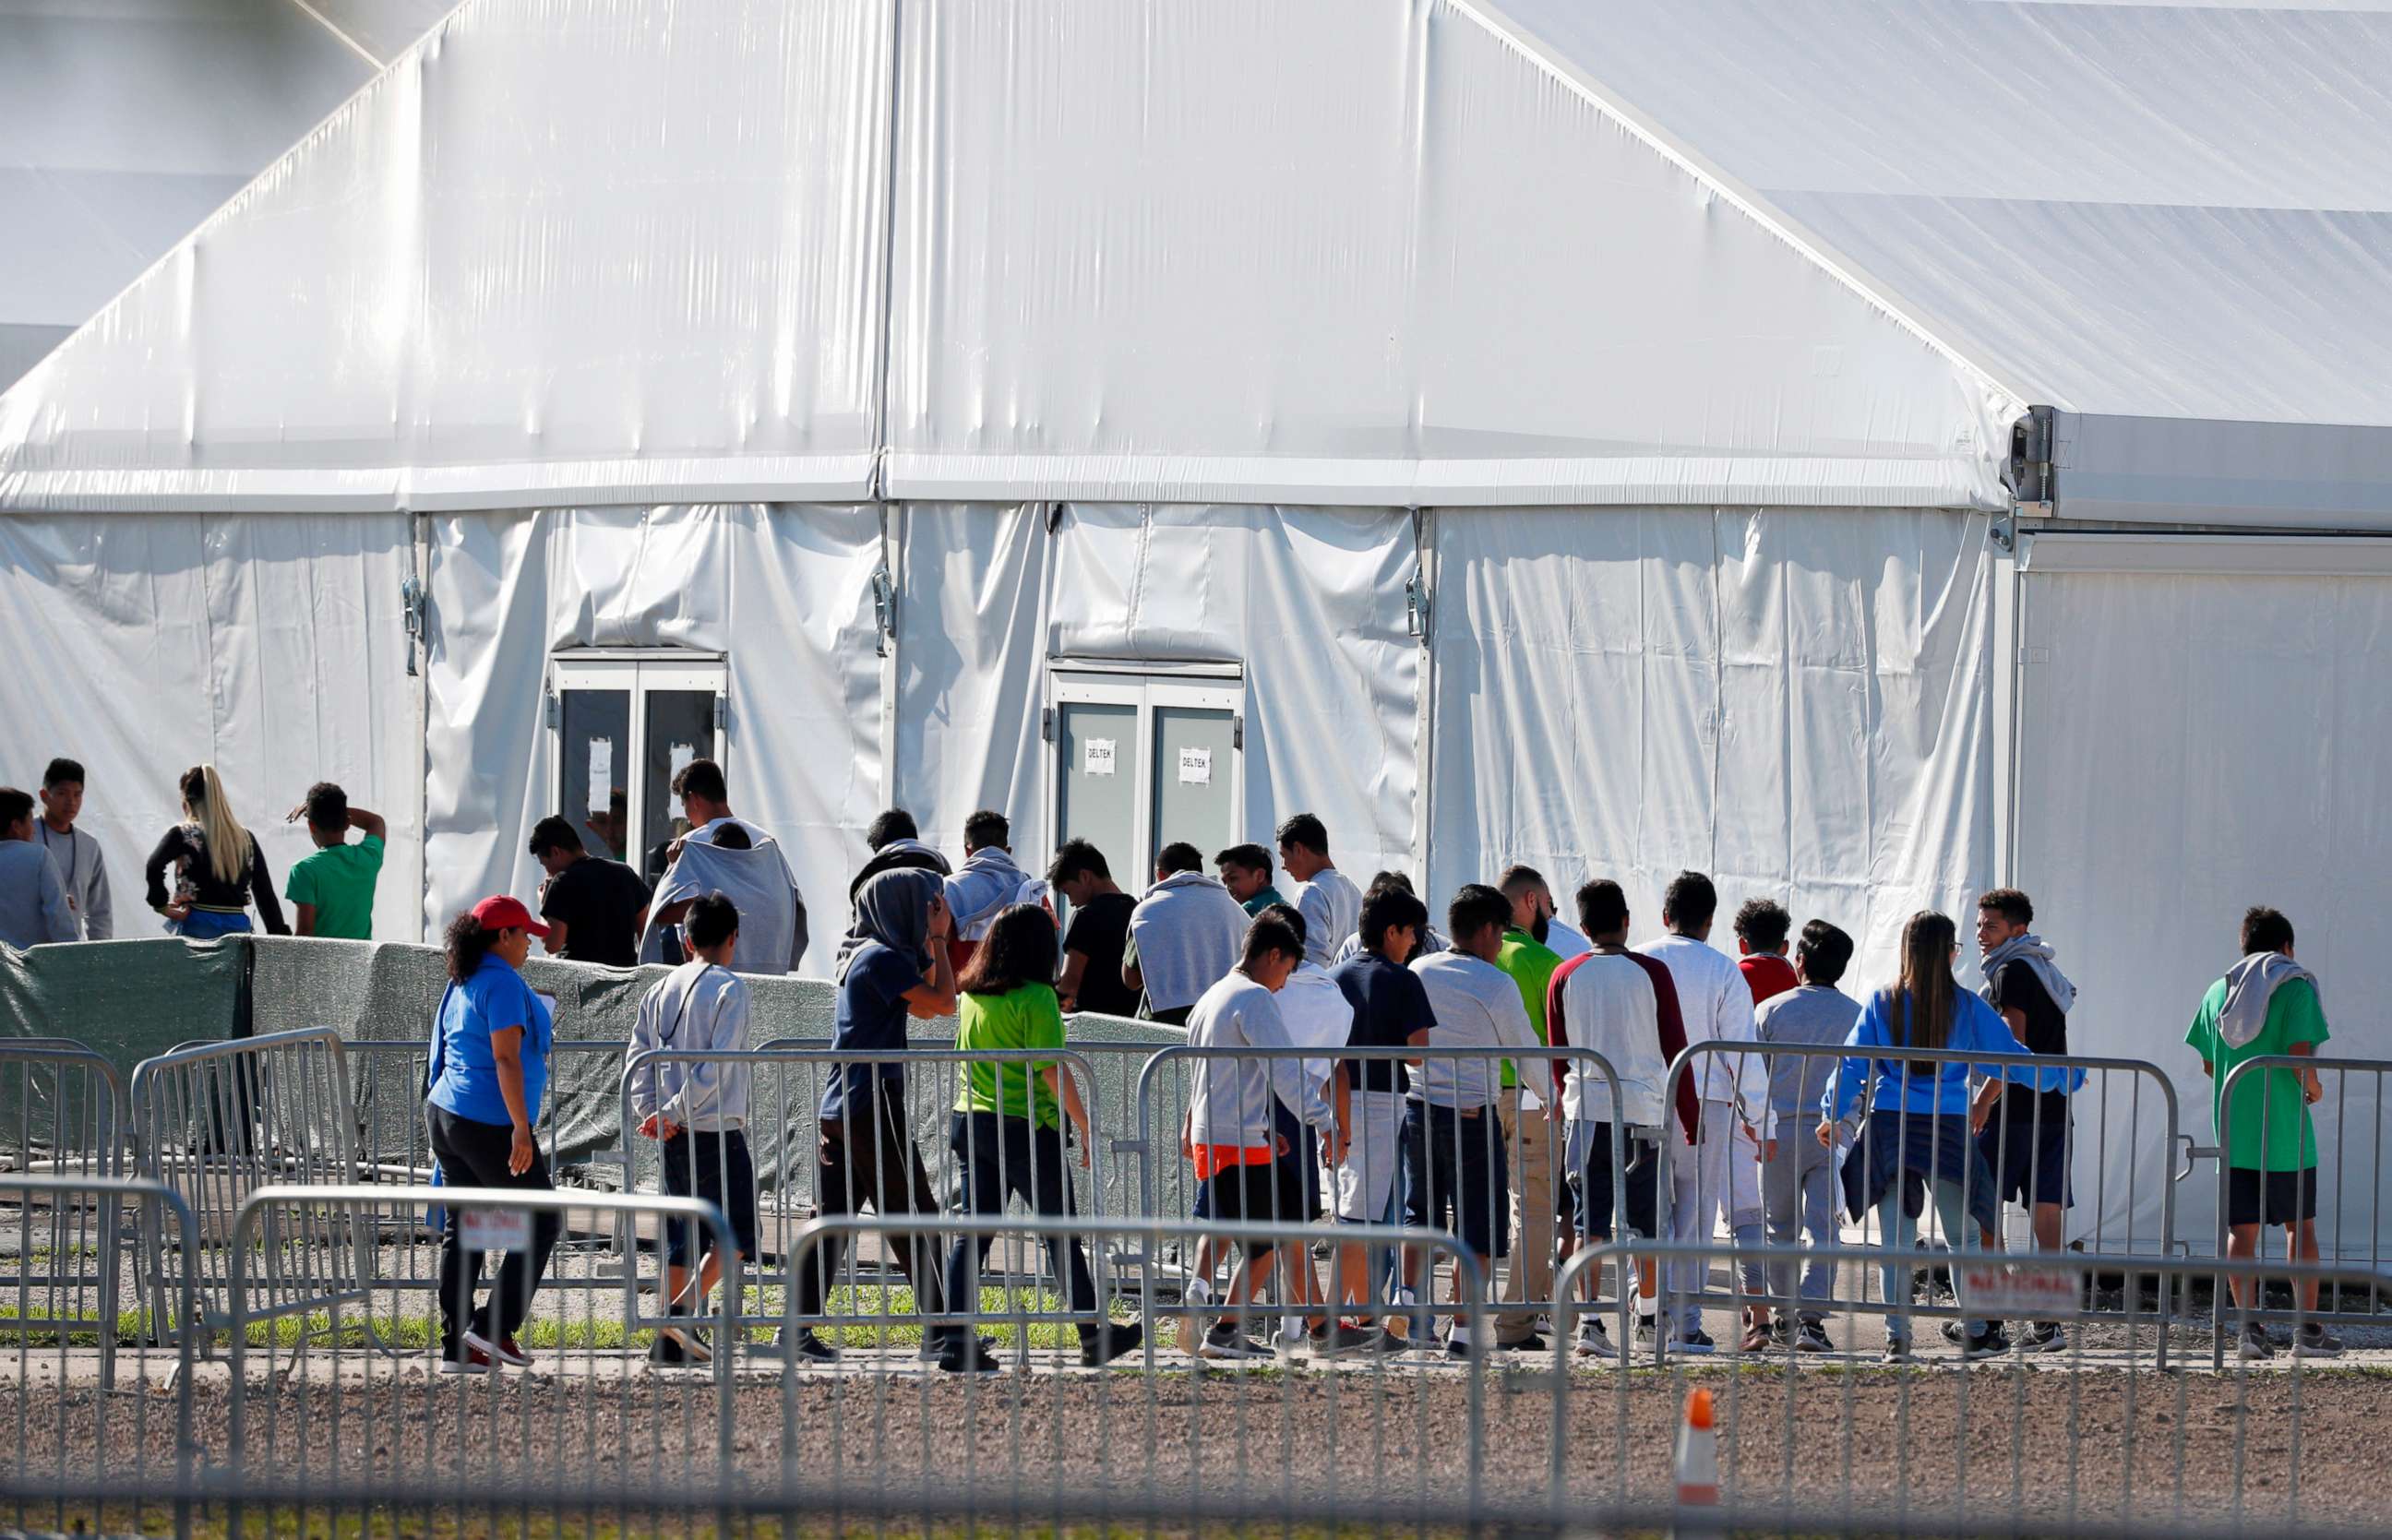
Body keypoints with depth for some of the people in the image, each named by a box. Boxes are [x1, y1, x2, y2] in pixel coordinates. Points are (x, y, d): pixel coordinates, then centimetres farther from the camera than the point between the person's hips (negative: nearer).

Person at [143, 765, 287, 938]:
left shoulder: (183, 835, -2)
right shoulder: (246, 839, 10)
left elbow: (153, 866, -18)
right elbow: (265, 894, 10)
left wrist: (161, 905, -7)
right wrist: (280, 935, 15)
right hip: (238, 927, 4)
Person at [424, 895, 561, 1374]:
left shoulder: (459, 985, 14)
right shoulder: (503, 983, -13)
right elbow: (505, 1058, -20)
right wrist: (521, 1128, -21)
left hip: (445, 1116, 9)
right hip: (489, 1123, -9)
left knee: (463, 1228, 9)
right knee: (541, 1222, 1)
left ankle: (455, 1345, 7)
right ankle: (496, 1326, -4)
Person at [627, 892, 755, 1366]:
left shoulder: (659, 991, 12)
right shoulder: (729, 988, -8)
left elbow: (636, 1058, 6)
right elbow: (718, 1063, -17)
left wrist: (649, 1112, -1)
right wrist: (677, 1112, -14)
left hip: (672, 1136, 6)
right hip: (717, 1131, -6)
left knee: (683, 1234, 12)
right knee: (735, 1231, 2)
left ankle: (669, 1340, 9)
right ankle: (684, 1310, -15)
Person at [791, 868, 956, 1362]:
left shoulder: (859, 955, 17)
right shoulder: (882, 958, -12)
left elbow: (923, 1006, 23)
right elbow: (943, 1003, -13)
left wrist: (933, 941, 16)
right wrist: (938, 939, -4)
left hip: (839, 1107, 9)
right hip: (874, 1105, -9)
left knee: (830, 1216, 5)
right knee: (913, 1216, -1)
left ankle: (799, 1325, -1)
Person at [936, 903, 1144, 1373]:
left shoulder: (971, 995, 7)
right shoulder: (1035, 998, -13)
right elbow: (1052, 1071, -17)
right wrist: (1086, 1127, -9)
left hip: (970, 1121, 6)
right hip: (1026, 1127, -6)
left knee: (974, 1233, 6)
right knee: (1062, 1234, 6)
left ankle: (954, 1339, -4)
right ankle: (1094, 1337, 15)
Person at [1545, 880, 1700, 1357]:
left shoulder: (1565, 977, 4)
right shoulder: (1650, 974, -2)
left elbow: (1557, 1055, 10)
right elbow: (1675, 1051, 0)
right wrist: (1691, 1123, 5)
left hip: (1585, 1113, 1)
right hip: (1643, 1111, -1)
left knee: (1590, 1223, 0)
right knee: (1646, 1223, 11)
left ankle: (1590, 1319, -10)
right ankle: (1647, 1316, 20)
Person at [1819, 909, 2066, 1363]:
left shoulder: (1883, 1003, 2)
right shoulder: (1967, 1007, -1)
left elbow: (1853, 1062, 2)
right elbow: (2009, 1058, 5)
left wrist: (1832, 1113, 13)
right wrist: (2062, 1077, 21)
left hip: (1889, 1125, 1)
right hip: (1948, 1128, -1)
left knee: (1896, 1239, 4)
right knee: (1964, 1235, 10)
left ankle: (1897, 1337, 2)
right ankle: (1976, 1333, 13)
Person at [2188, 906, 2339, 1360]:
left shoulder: (2219, 991, 9)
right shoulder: (2295, 987, -5)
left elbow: (2208, 1064, 12)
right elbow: (2300, 1056, -15)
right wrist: (2313, 1088, 4)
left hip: (2234, 1132, 3)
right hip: (2286, 1134, -3)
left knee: (2242, 1230, 3)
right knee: (2299, 1226, 8)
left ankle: (2249, 1324, -7)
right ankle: (2309, 1330, 10)